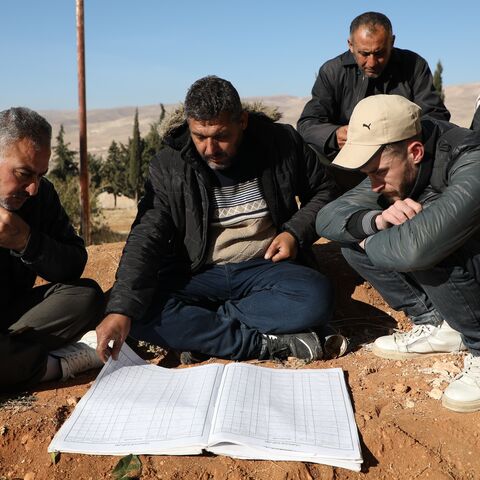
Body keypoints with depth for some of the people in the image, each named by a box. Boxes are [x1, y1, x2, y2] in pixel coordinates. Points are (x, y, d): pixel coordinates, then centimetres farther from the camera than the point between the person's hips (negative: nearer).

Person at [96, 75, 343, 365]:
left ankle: (199, 334, -19)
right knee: (140, 311, -28)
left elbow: (322, 191, 13)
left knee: (317, 298, -31)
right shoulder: (170, 165, -5)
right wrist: (121, 311, -25)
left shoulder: (281, 143, -3)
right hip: (197, 274, 1)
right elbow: (146, 239, -12)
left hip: (265, 268, 0)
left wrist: (296, 233, -6)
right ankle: (270, 343, -25)